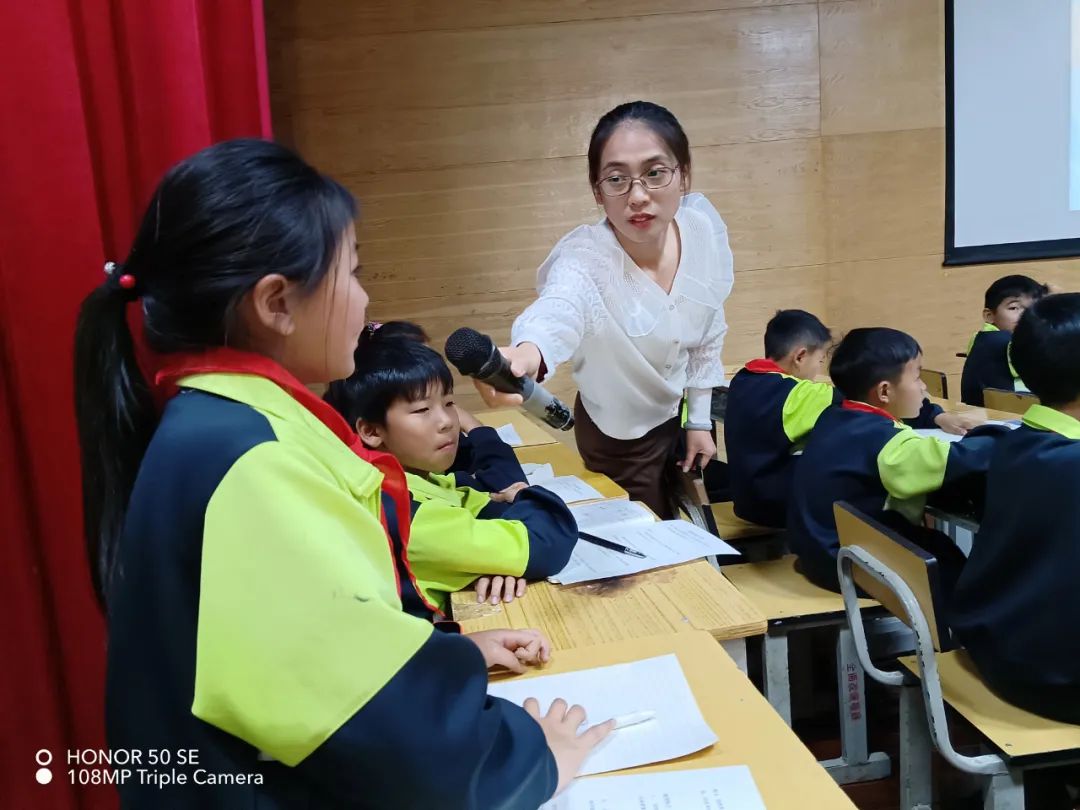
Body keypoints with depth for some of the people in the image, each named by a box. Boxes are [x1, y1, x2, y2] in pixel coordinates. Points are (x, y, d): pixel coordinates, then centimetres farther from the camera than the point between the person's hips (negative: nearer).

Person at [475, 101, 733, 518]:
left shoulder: (704, 228, -18)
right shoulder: (585, 259, -34)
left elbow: (708, 333, -3)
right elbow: (558, 311, -58)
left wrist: (700, 419, 1)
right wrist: (526, 354, -80)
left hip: (681, 411, 5)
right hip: (620, 437, -5)